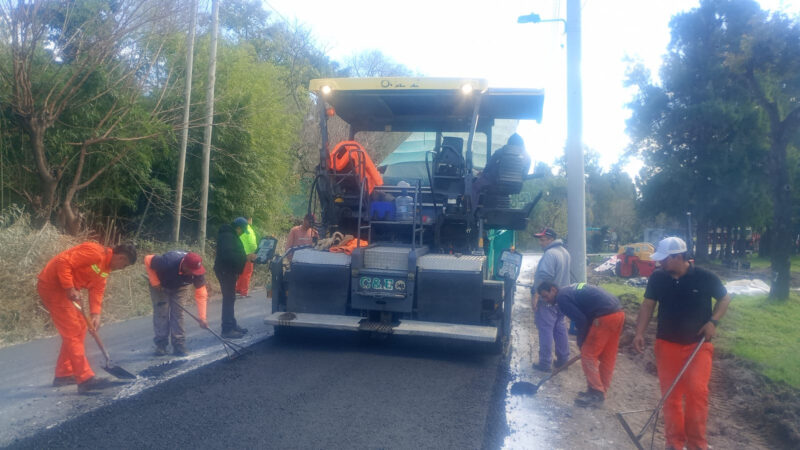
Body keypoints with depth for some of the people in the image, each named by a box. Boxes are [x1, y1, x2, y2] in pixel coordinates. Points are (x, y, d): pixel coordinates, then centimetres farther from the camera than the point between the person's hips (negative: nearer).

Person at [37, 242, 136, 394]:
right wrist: (70, 288, -27)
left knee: (79, 329, 14)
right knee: (72, 332, -12)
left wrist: (95, 314, -5)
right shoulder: (95, 252, -21)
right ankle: (86, 379, -13)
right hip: (52, 285, -10)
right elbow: (63, 262, -25)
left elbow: (97, 291, 7)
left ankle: (63, 375, 24)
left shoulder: (106, 268, 9)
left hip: (67, 289, 10)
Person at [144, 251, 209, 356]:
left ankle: (179, 346, 1)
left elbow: (201, 294, -26)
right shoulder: (167, 262, -44)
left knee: (178, 313, -5)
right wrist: (155, 282, -25)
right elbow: (148, 259, -25)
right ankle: (161, 345, 7)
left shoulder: (197, 271, -33)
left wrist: (202, 317, -31)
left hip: (180, 287, 2)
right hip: (161, 285, -2)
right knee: (161, 313, -5)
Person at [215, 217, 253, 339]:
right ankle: (227, 330, -6)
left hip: (229, 271, 11)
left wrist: (246, 257, 12)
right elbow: (228, 255, -29)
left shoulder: (231, 235, 15)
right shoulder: (228, 236, -18)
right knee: (229, 299, -9)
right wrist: (246, 257, -25)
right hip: (225, 271, -11)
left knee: (230, 299, 16)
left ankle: (232, 325, 26)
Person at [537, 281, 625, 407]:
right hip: (618, 312, 10)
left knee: (588, 355, 2)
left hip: (605, 316, -9)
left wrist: (581, 343, 6)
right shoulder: (570, 290, 23)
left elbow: (581, 320, -9)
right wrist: (583, 342, 22)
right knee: (608, 357, 16)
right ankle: (600, 392, 26)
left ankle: (596, 395, 7)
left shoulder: (561, 297, -4)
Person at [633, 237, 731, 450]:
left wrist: (713, 322, -11)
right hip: (667, 344, 2)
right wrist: (639, 333, -5)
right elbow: (648, 305, 4)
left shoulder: (705, 277, -11)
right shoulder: (657, 278, -5)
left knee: (696, 390, -15)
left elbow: (725, 298, 4)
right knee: (670, 395, 6)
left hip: (698, 344, -2)